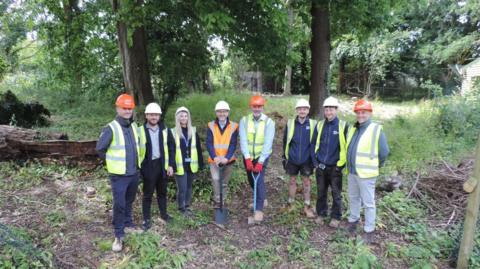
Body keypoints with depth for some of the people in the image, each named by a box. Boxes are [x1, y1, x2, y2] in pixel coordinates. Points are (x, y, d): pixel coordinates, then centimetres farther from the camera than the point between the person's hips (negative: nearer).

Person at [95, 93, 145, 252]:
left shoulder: (134, 126, 5)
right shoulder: (111, 128, -14)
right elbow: (100, 149, -8)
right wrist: (113, 161, 1)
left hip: (134, 173, 6)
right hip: (119, 175, -5)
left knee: (129, 202, 19)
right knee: (119, 205, -1)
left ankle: (128, 224, 36)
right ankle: (119, 236, 11)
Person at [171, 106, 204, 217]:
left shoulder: (193, 131, 7)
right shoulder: (173, 132, -3)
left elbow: (198, 149, 8)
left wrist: (201, 163, 5)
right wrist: (172, 165, -14)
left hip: (191, 165, 4)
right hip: (180, 166, -3)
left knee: (189, 187, 14)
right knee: (182, 188, -1)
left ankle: (187, 207, 29)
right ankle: (182, 208, 18)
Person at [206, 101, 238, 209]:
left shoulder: (233, 126, -4)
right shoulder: (211, 126, -2)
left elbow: (233, 144, -9)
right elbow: (209, 143, -8)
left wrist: (227, 157, -22)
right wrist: (214, 157, -22)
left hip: (228, 160, 1)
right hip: (214, 160, -1)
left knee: (224, 183, 13)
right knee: (215, 179, -20)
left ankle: (222, 202, 30)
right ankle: (217, 201, -4)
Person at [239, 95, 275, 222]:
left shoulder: (269, 122, -13)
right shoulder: (244, 120, -7)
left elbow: (268, 144, -19)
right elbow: (243, 140, -15)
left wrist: (260, 162, -25)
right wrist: (247, 158, -26)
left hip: (262, 156, -3)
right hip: (248, 156, 3)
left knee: (259, 179, -15)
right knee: (251, 180, 15)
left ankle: (259, 209, -5)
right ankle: (260, 199, 41)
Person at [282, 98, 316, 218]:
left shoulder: (313, 124, -4)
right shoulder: (290, 123, -2)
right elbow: (285, 141, 4)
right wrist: (285, 156, 3)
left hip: (306, 160, -1)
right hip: (292, 159, 1)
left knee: (306, 182, 8)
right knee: (292, 181, 13)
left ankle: (307, 207, 20)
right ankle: (290, 204, 27)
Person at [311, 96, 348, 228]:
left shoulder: (343, 126, -8)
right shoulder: (319, 125, 3)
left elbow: (346, 146, -4)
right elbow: (314, 144, 9)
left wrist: (341, 164, -7)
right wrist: (315, 161, 3)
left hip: (335, 167, -3)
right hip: (321, 166, 3)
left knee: (336, 193, 8)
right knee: (321, 192, 14)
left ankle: (336, 217, 24)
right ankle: (321, 214, 29)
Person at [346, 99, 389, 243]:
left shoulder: (376, 130, -14)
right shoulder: (352, 129, 6)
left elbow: (384, 152, -10)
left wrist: (374, 166, 1)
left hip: (366, 174, -6)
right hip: (352, 172, 7)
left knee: (368, 203, 4)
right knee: (353, 198, 21)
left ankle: (369, 230, 17)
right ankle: (353, 220, 39)